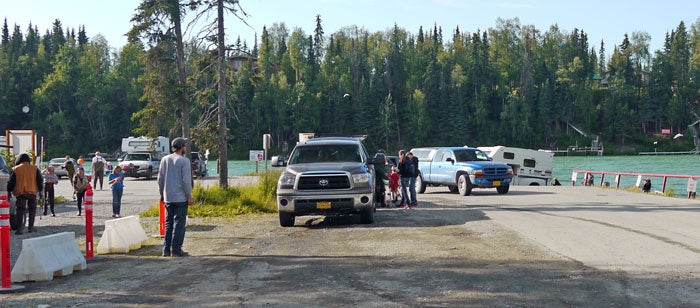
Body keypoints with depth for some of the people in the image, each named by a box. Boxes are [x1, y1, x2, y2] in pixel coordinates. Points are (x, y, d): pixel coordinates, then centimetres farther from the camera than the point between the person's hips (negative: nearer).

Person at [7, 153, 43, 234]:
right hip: (32, 192, 1)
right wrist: (40, 190, 15)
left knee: (20, 210, 1)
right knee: (32, 209, 13)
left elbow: (11, 182, 3)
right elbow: (40, 180, 7)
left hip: (20, 193, -1)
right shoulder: (34, 168, 6)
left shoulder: (15, 169, 3)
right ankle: (31, 227, 12)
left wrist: (9, 191, 12)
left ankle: (19, 228, -7)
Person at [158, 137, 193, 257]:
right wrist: (189, 196, -7)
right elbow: (186, 181, -13)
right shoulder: (184, 161, -10)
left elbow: (160, 178, 10)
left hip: (168, 198, 6)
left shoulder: (165, 160, 8)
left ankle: (166, 249, 13)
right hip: (181, 198, -6)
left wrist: (161, 194, 18)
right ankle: (176, 250, -2)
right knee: (179, 223, -1)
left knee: (168, 223, 13)